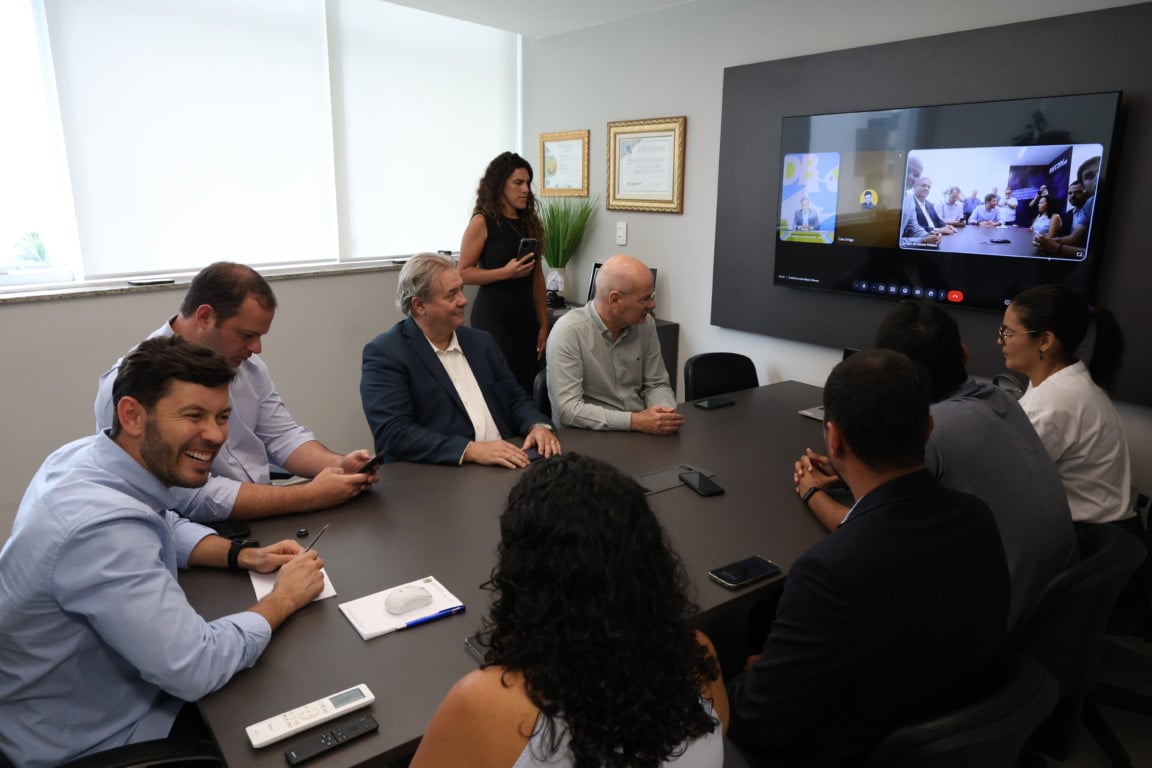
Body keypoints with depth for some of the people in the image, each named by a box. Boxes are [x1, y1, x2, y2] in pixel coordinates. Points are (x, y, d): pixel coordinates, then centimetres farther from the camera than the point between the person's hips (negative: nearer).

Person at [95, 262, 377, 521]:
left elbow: (282, 436, 10)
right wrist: (312, 496, -23)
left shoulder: (245, 363, 5)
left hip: (264, 518, 7)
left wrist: (339, 464, -9)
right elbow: (196, 498, -24)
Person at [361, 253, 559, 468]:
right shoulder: (385, 353, -5)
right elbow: (393, 433, -14)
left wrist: (538, 425, -5)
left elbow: (516, 399, 17)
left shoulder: (481, 342, 13)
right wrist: (471, 450, -23)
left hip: (505, 467, 5)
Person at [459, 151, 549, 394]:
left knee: (527, 387, 4)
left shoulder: (529, 222, 10)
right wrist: (506, 272, -19)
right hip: (493, 316, -5)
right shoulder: (482, 222, -6)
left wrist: (544, 323, 8)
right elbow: (464, 272, -7)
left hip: (526, 317, 5)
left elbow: (537, 277, 10)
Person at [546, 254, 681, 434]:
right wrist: (634, 421, -25)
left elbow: (656, 384, 10)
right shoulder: (569, 331, -16)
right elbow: (568, 408, -21)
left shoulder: (645, 324, 2)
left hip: (641, 429, 6)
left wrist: (665, 413, -11)